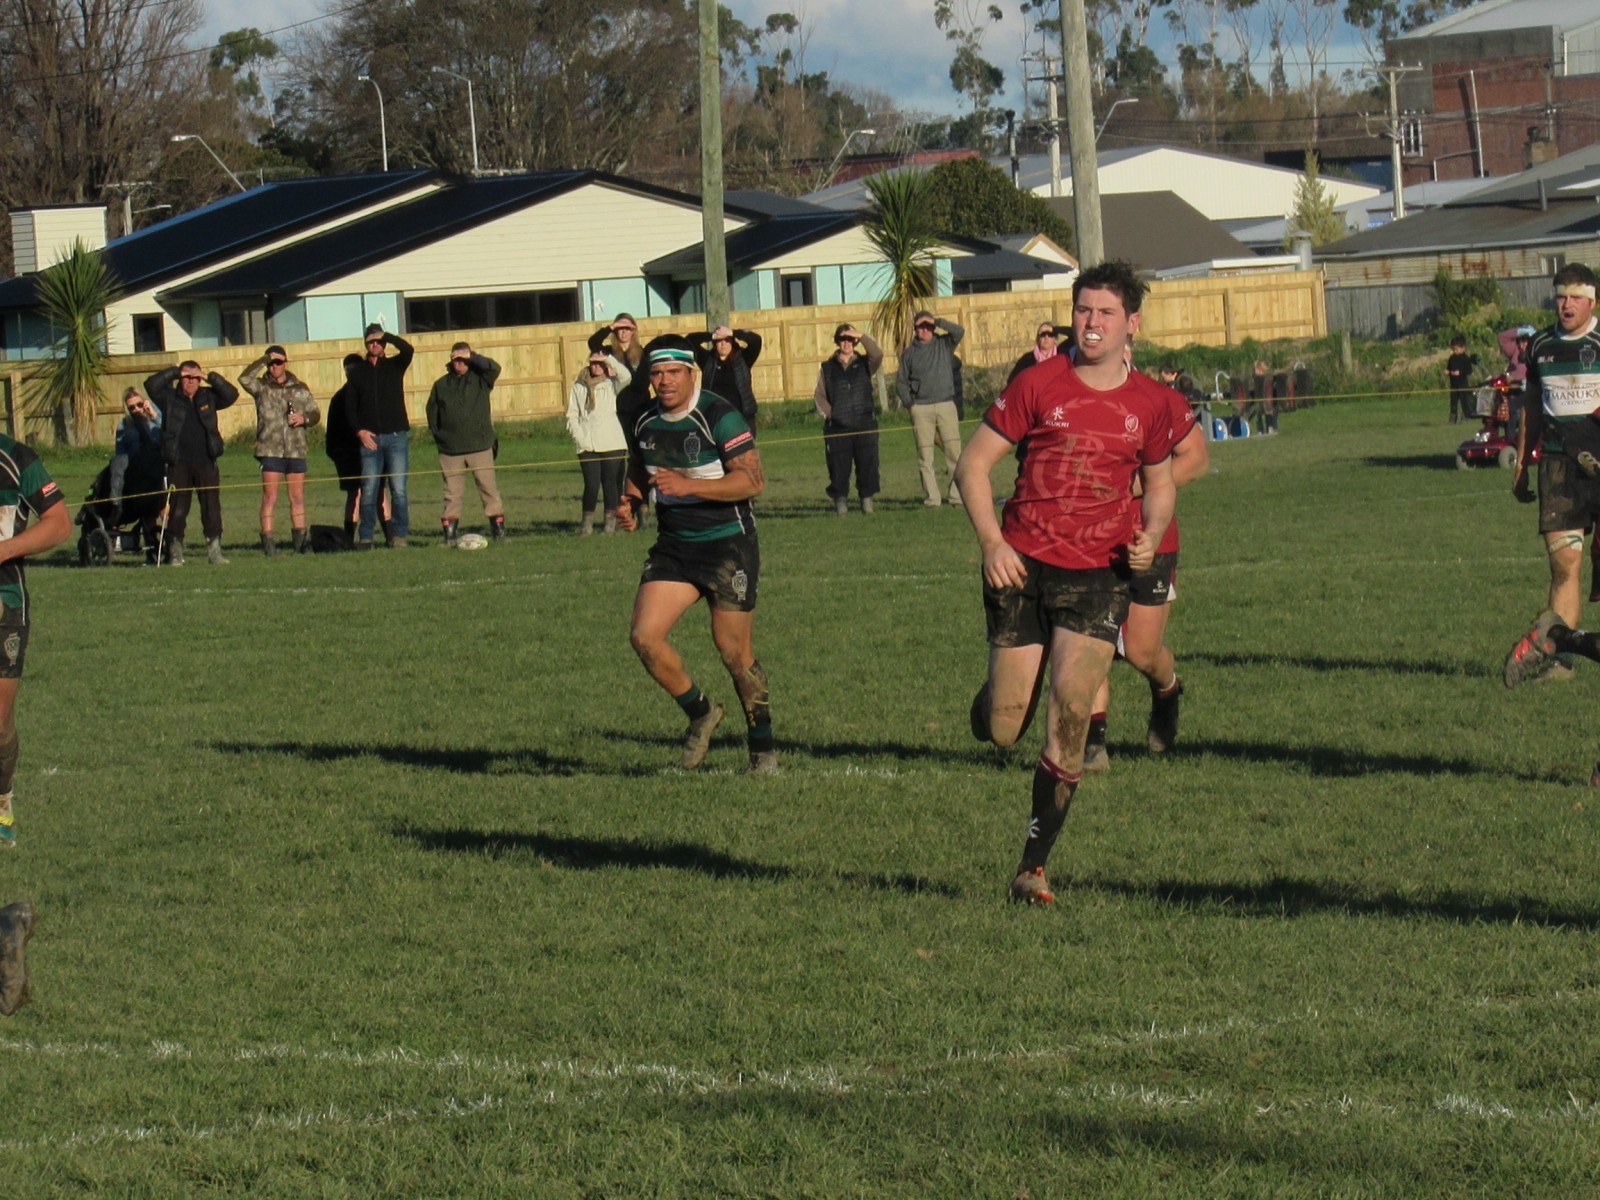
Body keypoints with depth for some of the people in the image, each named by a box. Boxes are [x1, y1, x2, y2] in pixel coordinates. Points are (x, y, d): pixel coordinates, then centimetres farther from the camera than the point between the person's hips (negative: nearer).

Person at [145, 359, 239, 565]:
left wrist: (210, 378, -4)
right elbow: (151, 384, -8)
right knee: (178, 509, -1)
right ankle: (175, 552, 5)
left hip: (206, 463, 2)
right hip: (178, 464, -2)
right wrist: (175, 373, -7)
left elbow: (231, 395, 2)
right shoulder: (169, 397, 5)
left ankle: (214, 550, 6)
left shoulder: (208, 397, 11)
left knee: (212, 507, 1)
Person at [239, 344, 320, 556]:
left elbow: (315, 413, 16)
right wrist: (265, 360, -13)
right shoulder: (261, 387, 5)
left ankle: (299, 540, 16)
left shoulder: (300, 388, 14)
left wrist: (304, 418, -5)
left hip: (296, 450, 3)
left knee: (298, 497, 8)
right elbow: (244, 378, -15)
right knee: (270, 497, -7)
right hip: (270, 450, -3)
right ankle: (267, 541, -7)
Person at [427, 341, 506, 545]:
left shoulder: (480, 379, 6)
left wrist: (472, 358, -13)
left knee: (489, 487, -4)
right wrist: (439, 437, 6)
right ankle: (449, 533, 4)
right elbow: (432, 413, 15)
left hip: (480, 446, -1)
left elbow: (494, 368, -12)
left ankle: (498, 529, -1)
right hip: (450, 451, 1)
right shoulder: (441, 385, 11)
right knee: (452, 492, 1)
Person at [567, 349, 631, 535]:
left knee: (611, 483, 2)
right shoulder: (578, 387, 11)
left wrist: (608, 359, -9)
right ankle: (587, 522, 4)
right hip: (588, 446, 0)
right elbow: (572, 415, 9)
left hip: (612, 444, 0)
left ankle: (611, 522, 9)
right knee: (591, 485, -6)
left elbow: (626, 377, -15)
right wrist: (580, 438, -3)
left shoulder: (611, 385, 7)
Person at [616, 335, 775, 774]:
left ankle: (762, 744, 15)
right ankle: (700, 713, 13)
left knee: (734, 652, -3)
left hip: (728, 545, -6)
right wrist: (628, 502, 2)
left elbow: (753, 479, -21)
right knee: (645, 635, -9)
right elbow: (639, 471, 24)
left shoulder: (719, 416, -15)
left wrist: (688, 486, -29)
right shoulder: (645, 421, 6)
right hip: (673, 547, 6)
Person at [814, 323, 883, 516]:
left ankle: (867, 499, 6)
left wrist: (861, 336, -17)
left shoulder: (864, 363, 10)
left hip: (865, 425, 0)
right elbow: (819, 395, 10)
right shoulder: (827, 368, 11)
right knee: (839, 467, -3)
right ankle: (840, 500, 6)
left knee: (867, 464, -3)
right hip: (838, 427, 0)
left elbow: (878, 355, -12)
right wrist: (829, 413, -5)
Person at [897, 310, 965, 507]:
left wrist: (937, 321, -6)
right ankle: (931, 498, -2)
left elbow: (959, 332, -5)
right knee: (925, 455, -3)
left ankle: (958, 495, -7)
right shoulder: (908, 353, 12)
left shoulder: (943, 344, 10)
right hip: (921, 408, 0)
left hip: (946, 404, 0)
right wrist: (909, 403, -1)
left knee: (954, 451, -7)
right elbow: (901, 382, 13)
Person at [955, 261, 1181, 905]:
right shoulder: (1038, 385, -2)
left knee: (1071, 709, -16)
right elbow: (973, 462, 1)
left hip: (1099, 573, 1)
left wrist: (1150, 537, 1)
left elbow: (1159, 483, 22)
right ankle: (993, 698, 37)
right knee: (1002, 730, -5)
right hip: (1023, 565, -1)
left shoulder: (1149, 404, 6)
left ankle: (1032, 868, -5)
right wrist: (991, 542, -11)